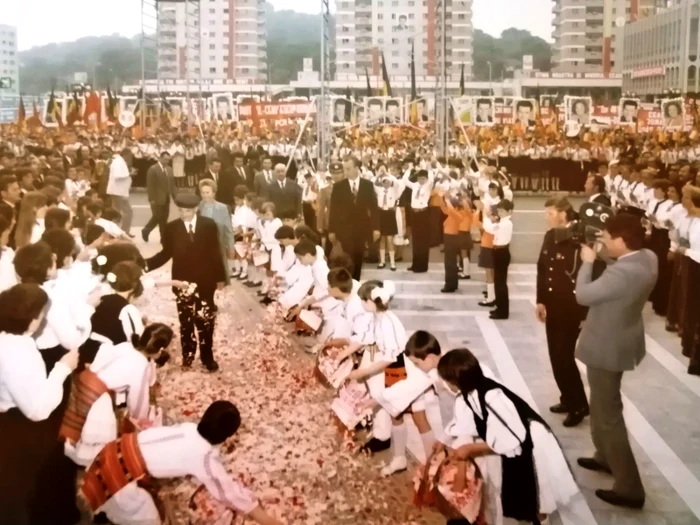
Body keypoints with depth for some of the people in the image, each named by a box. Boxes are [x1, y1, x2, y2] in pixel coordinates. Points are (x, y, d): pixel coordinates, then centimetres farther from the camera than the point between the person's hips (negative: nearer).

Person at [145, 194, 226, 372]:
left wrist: (220, 277, 4)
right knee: (186, 322, 10)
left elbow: (215, 253, 0)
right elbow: (166, 253, -1)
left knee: (206, 321, 6)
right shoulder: (172, 228, -5)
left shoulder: (209, 225, -4)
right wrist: (147, 264, -16)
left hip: (205, 281, 0)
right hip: (182, 281, 0)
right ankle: (187, 357, 24)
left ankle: (207, 358, 19)